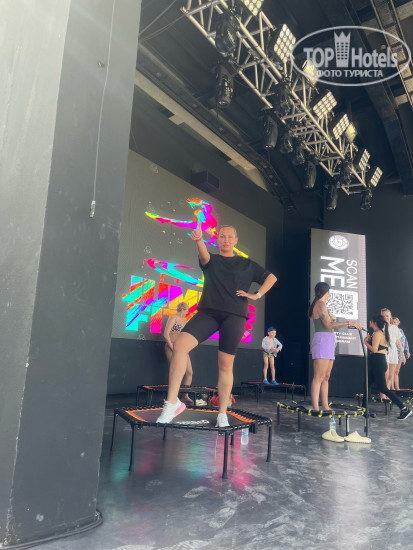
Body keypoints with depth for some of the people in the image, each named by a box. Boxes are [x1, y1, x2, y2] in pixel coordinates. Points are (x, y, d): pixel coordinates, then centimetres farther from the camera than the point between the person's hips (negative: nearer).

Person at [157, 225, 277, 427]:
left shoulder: (247, 264, 17)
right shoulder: (211, 260, 15)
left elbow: (271, 277, 22)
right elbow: (204, 257, -10)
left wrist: (257, 295, 7)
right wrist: (199, 241, -33)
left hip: (235, 315, 0)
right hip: (208, 311, 0)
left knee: (225, 364, -2)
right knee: (180, 344, -22)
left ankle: (222, 414, 11)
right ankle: (172, 402, -18)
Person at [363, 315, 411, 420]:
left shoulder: (377, 333, -13)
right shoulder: (382, 333, 17)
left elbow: (374, 349, -21)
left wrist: (365, 341, -8)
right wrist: (369, 340, 9)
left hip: (378, 362, -10)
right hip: (376, 363, 10)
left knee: (382, 388, -9)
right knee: (366, 384, 13)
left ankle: (404, 409, -6)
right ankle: (363, 408, 18)